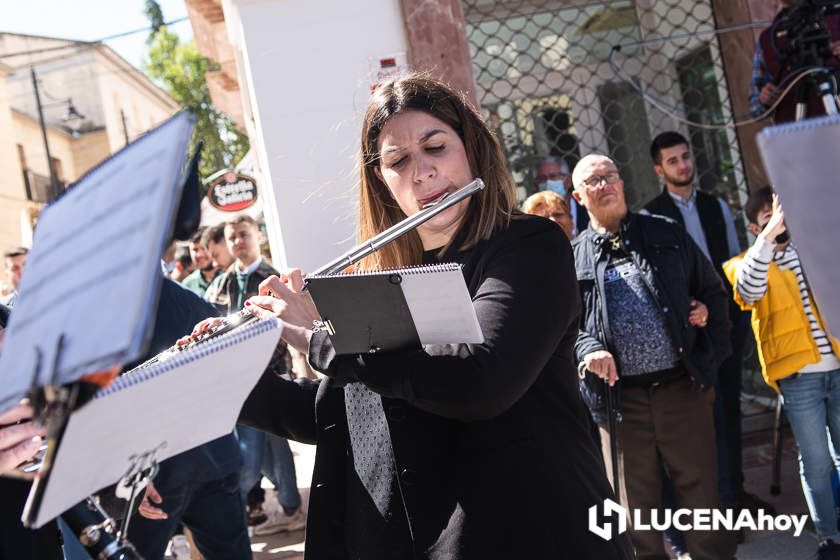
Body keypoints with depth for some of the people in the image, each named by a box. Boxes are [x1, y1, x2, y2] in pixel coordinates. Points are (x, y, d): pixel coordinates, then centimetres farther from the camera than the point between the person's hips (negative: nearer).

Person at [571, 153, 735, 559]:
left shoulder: (667, 234, 9)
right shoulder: (573, 256, 6)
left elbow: (711, 290, 16)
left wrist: (713, 354, 7)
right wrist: (588, 350, -17)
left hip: (682, 386, 1)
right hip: (620, 397, 0)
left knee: (701, 493, 7)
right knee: (635, 503, 9)